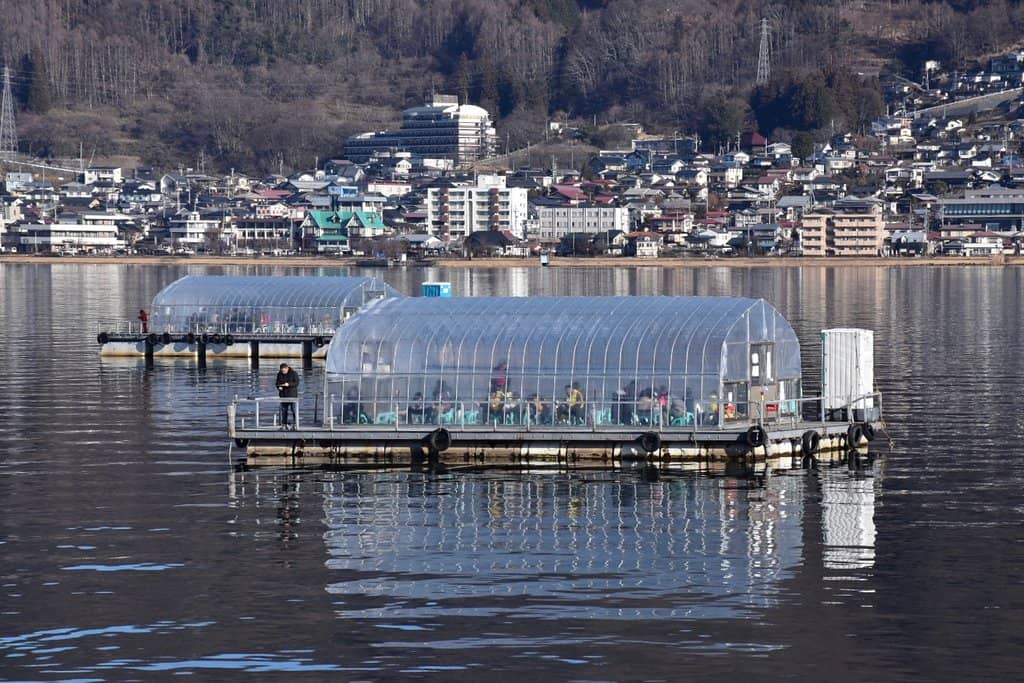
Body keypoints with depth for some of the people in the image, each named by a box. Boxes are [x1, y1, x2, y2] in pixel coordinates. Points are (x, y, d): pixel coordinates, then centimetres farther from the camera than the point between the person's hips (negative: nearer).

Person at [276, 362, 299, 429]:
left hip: (292, 394, -4)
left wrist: (289, 384, -26)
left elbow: (296, 383, -11)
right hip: (283, 395, 4)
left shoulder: (294, 373, -6)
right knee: (284, 410, 3)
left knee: (294, 410, -8)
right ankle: (284, 425, 7)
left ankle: (295, 424, -3)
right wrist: (279, 387, -12)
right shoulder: (279, 374, 7)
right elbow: (278, 383, 11)